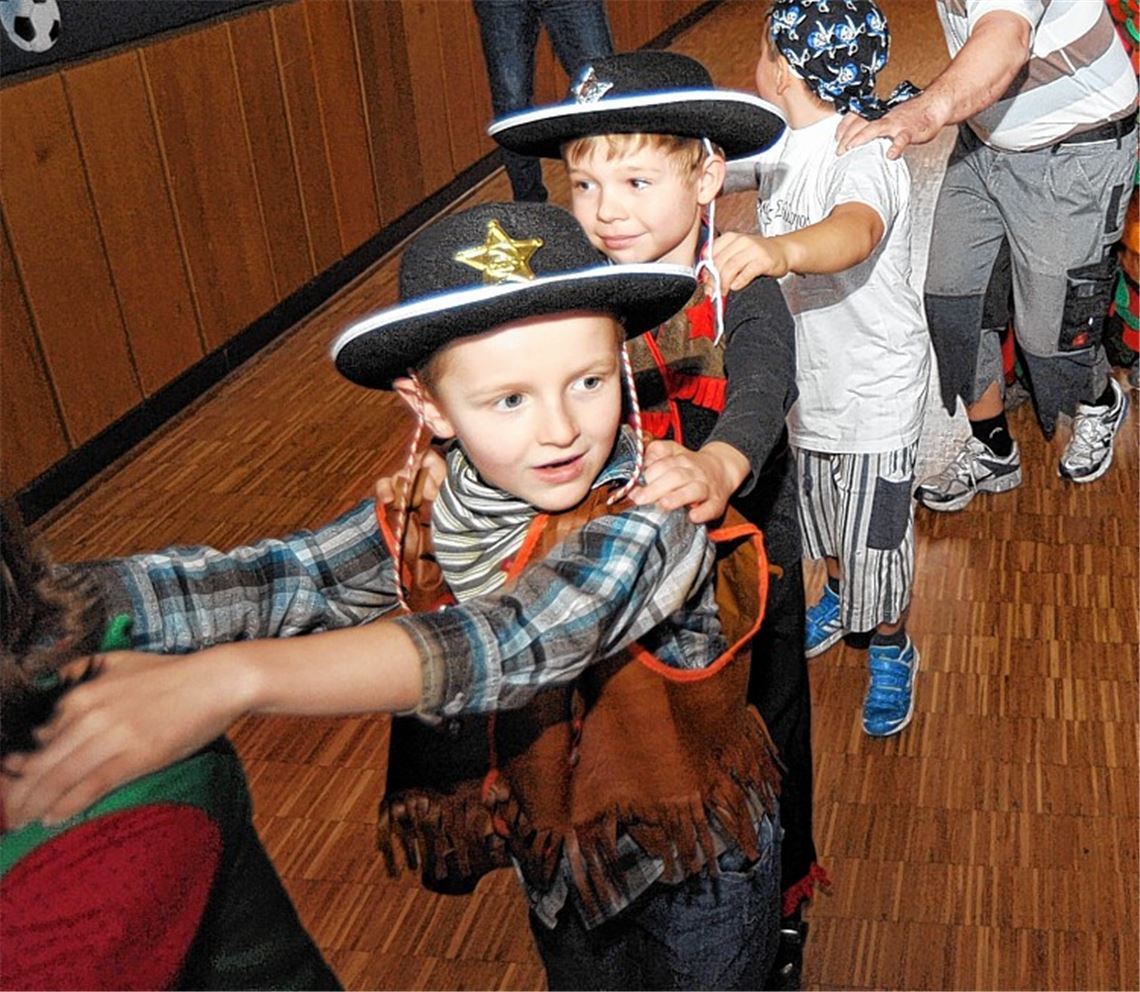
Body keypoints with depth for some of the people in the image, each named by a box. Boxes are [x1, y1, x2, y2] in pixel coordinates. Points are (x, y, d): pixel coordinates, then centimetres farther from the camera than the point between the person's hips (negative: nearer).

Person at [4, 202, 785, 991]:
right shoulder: (427, 513, -16)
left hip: (696, 867, -4)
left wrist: (233, 678, -58)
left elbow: (512, 641, -47)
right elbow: (278, 579, -27)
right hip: (557, 858, 4)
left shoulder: (647, 514, -33)